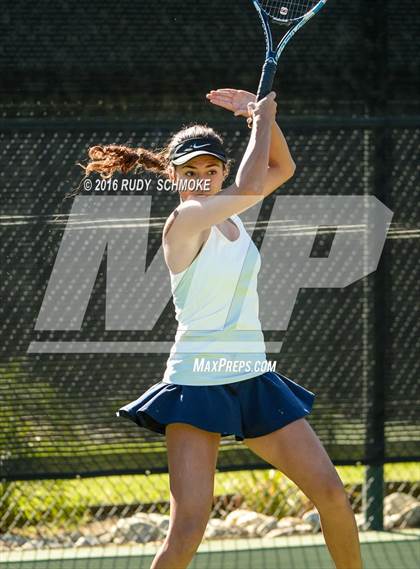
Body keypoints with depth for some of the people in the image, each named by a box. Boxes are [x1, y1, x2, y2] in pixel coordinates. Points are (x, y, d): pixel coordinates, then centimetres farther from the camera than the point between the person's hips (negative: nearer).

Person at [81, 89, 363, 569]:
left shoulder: (227, 211, 10)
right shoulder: (184, 220, -13)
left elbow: (282, 168, 24)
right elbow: (250, 186, -25)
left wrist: (264, 114, 8)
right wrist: (263, 115, -10)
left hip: (254, 379, 8)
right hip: (197, 381, -8)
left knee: (330, 492, 2)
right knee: (188, 529, -17)